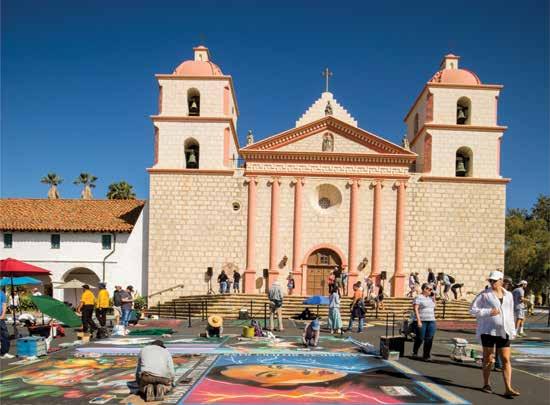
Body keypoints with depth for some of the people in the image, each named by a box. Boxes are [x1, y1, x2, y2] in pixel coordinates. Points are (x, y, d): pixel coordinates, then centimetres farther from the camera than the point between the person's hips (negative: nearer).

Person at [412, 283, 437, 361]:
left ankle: (426, 355, 8)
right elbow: (416, 309, -12)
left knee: (429, 339, 1)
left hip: (431, 321, 6)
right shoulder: (418, 297, -5)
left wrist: (433, 297, 13)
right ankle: (415, 352, 22)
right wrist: (418, 320, -19)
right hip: (421, 321, -6)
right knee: (420, 338, 0)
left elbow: (434, 307, 25)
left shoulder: (430, 298, 17)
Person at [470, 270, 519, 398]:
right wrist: (489, 312, -17)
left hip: (504, 331, 3)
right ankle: (486, 384, 22)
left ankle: (508, 389, -2)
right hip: (488, 330, -3)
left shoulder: (508, 295, 9)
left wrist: (512, 331, 13)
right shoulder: (484, 294, -4)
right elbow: (473, 309, -6)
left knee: (506, 359, -2)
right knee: (488, 359, 7)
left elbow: (510, 314, 16)